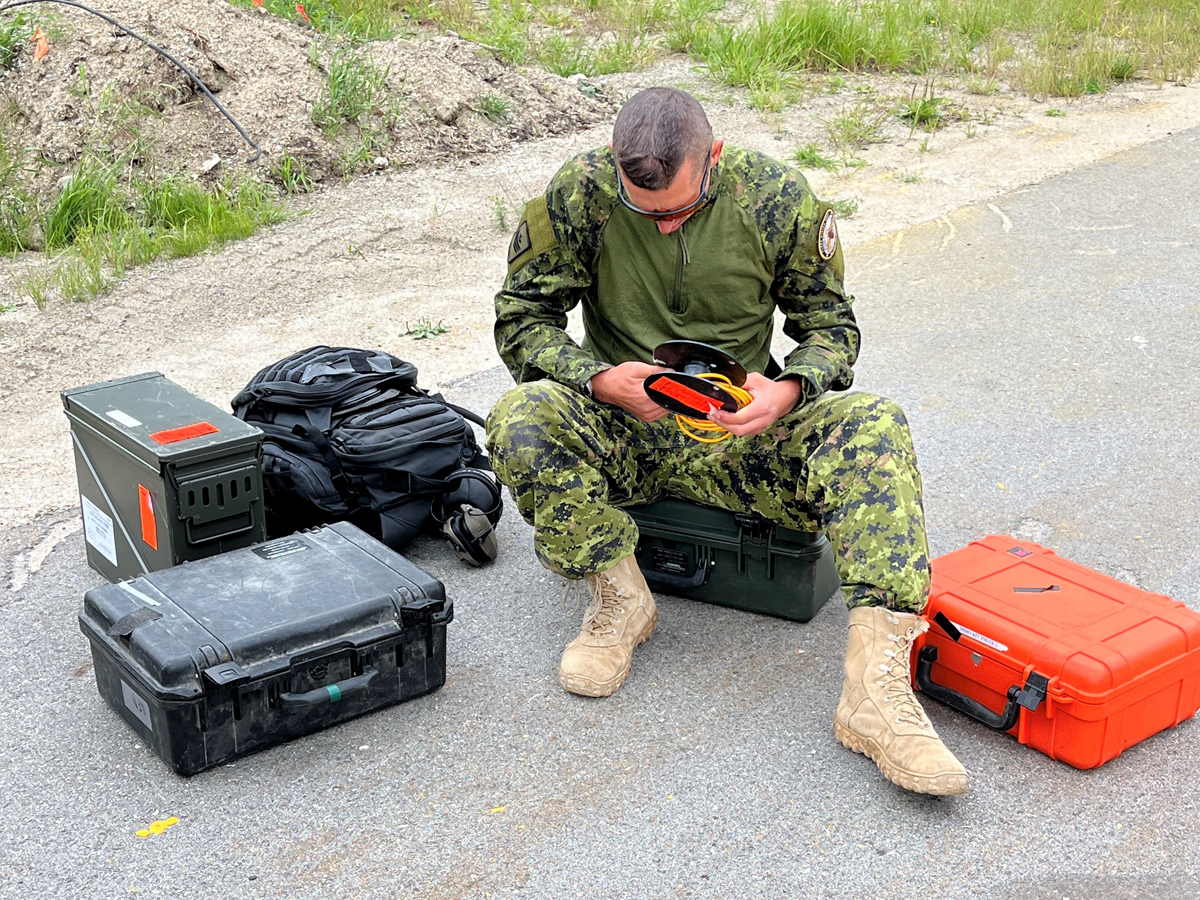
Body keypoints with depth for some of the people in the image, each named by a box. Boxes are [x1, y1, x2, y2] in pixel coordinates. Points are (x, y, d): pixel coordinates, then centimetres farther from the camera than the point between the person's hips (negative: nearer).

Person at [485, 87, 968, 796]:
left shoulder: (781, 198, -8)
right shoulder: (579, 194, -11)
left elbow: (829, 323, 3)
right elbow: (522, 319, -3)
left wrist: (788, 392, -20)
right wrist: (601, 379, -23)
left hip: (741, 433, 0)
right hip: (619, 427, 0)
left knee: (875, 427, -28)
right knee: (521, 419, -32)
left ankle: (877, 690, -35)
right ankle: (621, 601, -11)